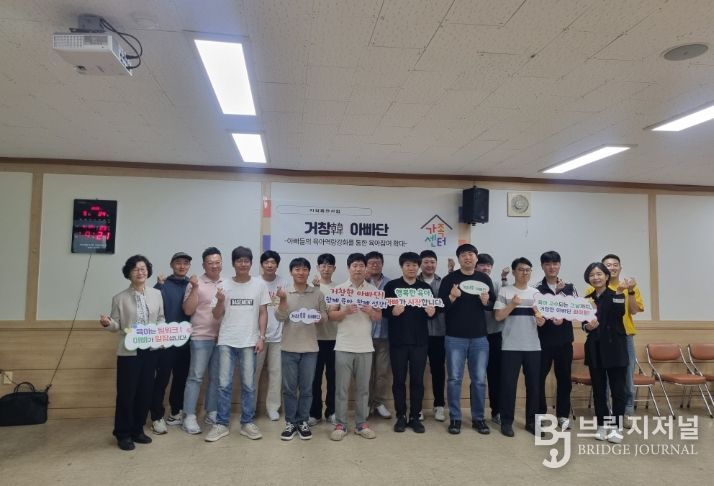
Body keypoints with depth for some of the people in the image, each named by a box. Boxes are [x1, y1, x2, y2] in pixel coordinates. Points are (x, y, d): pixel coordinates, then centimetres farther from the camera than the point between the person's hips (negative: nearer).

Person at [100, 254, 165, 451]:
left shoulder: (156, 294, 6)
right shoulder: (120, 298, -1)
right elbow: (117, 326, -1)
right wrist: (107, 323, -23)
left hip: (151, 350, 3)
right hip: (128, 351, -3)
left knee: (145, 391, 9)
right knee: (126, 393, 1)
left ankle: (137, 430, 25)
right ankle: (123, 434, 16)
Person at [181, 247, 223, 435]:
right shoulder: (195, 283, -4)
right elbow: (188, 310, -9)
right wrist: (195, 288, -16)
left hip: (222, 338, 4)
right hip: (201, 337, -4)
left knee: (216, 377, 11)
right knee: (195, 377, -1)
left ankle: (211, 413, 22)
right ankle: (189, 417, 6)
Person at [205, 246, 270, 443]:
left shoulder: (259, 284, 3)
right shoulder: (225, 285, 3)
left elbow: (263, 313, 4)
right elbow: (217, 316, 6)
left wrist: (261, 337, -3)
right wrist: (220, 301, -14)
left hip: (249, 342, 0)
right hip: (226, 341, 1)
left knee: (248, 384, 6)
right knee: (224, 384, 4)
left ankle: (247, 423, 18)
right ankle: (221, 424, 15)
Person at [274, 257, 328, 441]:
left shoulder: (317, 294, 4)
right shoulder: (284, 293, 2)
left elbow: (325, 316, 8)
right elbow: (280, 317, -6)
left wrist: (319, 319, -14)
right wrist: (283, 300, -21)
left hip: (310, 348, 1)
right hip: (289, 348, 0)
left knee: (306, 388, 7)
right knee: (289, 388, 6)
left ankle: (303, 422, 20)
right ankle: (290, 422, 19)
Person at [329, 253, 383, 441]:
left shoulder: (373, 290, 5)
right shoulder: (339, 289, 1)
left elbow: (379, 316, 8)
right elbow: (331, 315, 0)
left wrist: (371, 312, -14)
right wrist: (345, 312, -18)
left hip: (365, 346, 2)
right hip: (344, 346, -2)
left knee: (363, 388, 9)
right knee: (341, 388, 3)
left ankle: (362, 424, 20)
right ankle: (340, 425, 14)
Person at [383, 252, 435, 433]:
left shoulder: (426, 287, 9)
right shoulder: (391, 286, 1)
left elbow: (434, 312, 10)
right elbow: (383, 310, -4)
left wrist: (432, 312, -12)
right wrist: (393, 311, -24)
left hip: (419, 340, 2)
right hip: (398, 340, -2)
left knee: (417, 380, 6)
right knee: (399, 380, 5)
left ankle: (415, 417, 16)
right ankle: (401, 417, 16)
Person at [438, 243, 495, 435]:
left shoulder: (485, 279, 7)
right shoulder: (449, 279, -1)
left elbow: (494, 304, 9)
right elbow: (440, 306, -5)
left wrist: (486, 302, -13)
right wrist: (451, 298, -24)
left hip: (479, 337, 2)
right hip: (455, 337, -2)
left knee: (479, 380, 7)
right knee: (454, 379, 2)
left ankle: (478, 418, 20)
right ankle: (454, 419, 13)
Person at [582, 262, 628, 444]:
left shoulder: (615, 295, -4)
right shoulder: (586, 299, 7)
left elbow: (619, 314, -24)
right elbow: (583, 324, 7)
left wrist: (619, 294, -35)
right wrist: (587, 326, -15)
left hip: (615, 347, -4)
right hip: (594, 348, 4)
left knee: (618, 388, 0)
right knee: (598, 389, 9)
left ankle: (617, 427, 10)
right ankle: (602, 425, 20)